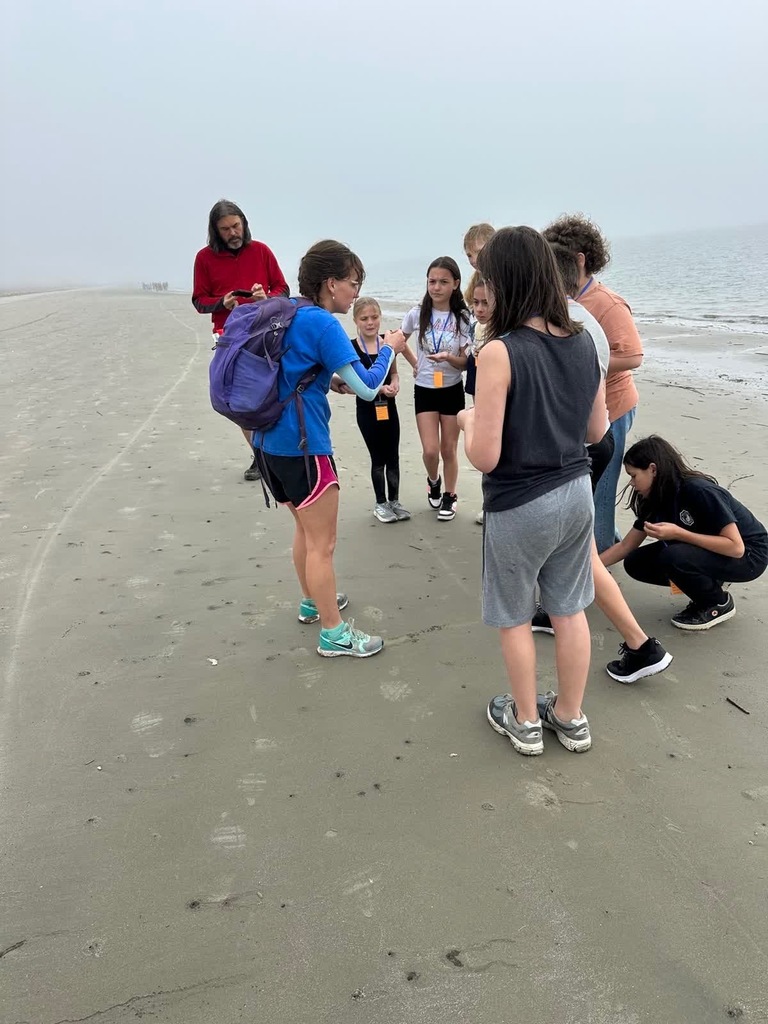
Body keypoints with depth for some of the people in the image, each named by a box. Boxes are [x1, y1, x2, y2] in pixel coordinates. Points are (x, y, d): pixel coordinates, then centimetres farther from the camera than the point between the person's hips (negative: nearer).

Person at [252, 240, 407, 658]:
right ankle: (334, 634, 14)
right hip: (302, 447, -9)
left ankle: (312, 603, 40)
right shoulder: (322, 324, -15)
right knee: (322, 544, 2)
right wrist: (389, 348, -1)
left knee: (306, 527, 24)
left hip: (268, 441, 9)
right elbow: (367, 389, -17)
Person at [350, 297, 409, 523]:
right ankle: (380, 503, 22)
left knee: (393, 456, 9)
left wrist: (394, 384, -10)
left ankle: (394, 500, 25)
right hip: (367, 410, -3)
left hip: (389, 407, 3)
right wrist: (379, 388, -21)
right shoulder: (351, 348, -11)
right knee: (378, 458, 6)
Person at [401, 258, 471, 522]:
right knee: (430, 450, -6)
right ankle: (433, 481, 27)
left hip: (452, 390, 0)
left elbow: (466, 361, -9)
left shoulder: (462, 318, -8)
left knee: (449, 449, 8)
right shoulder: (417, 314, -6)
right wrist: (414, 363, 6)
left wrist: (448, 357, -28)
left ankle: (449, 496, 27)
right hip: (424, 390, 1)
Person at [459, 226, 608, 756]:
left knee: (514, 617, 15)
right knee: (570, 609, 19)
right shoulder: (583, 341, -2)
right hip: (576, 493, 6)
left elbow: (485, 456, -22)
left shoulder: (500, 352, -22)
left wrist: (468, 418, -3)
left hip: (520, 507, -6)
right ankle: (571, 717, 36)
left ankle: (525, 722, 32)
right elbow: (597, 430, 7)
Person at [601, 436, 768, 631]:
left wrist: (677, 533, -32)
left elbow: (736, 547, -29)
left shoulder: (699, 491, -28)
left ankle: (719, 604, -6)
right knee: (636, 563, -7)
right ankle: (708, 584, 8)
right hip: (708, 551, 7)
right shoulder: (657, 499, -5)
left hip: (748, 554, -7)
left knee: (672, 557, -32)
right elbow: (625, 546, 3)